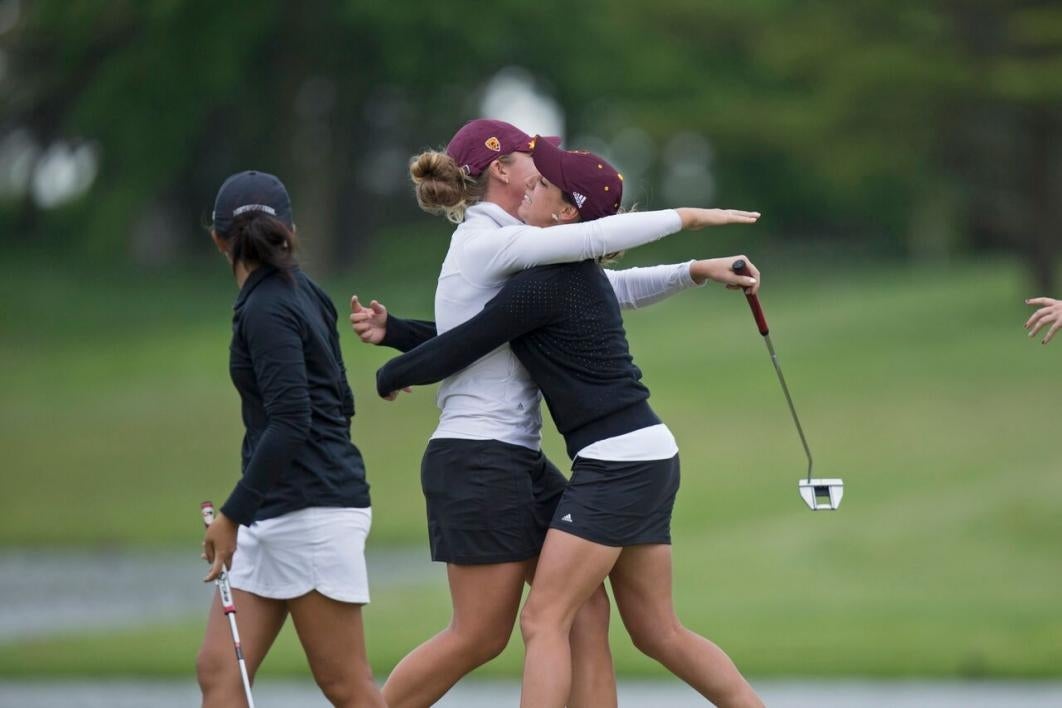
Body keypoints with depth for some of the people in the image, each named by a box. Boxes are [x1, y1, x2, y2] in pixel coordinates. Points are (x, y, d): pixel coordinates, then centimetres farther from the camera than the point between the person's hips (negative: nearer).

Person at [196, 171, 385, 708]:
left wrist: (233, 515, -21)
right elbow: (338, 402, 21)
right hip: (275, 515, 10)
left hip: (312, 511, -10)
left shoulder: (268, 309, -14)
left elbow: (289, 423, -22)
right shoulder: (300, 293, 13)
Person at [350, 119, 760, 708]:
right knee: (481, 635, -3)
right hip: (478, 461, -10)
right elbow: (595, 239, -20)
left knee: (585, 610, 2)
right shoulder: (486, 244, -11)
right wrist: (689, 217, -12)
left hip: (519, 461, 10)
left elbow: (612, 287, 18)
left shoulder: (510, 253, 17)